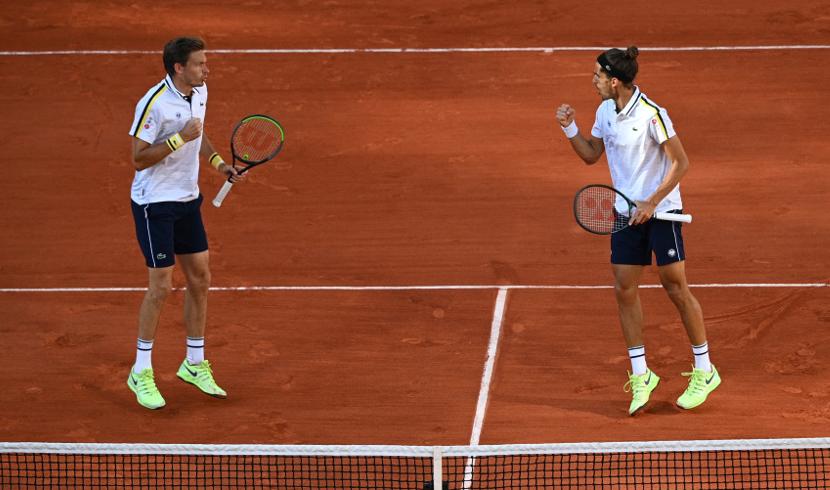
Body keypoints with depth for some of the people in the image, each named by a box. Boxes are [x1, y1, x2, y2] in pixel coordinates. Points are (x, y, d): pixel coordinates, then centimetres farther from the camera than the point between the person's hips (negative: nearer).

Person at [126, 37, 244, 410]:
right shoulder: (154, 103, -23)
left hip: (187, 200, 8)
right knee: (161, 287, -7)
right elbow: (138, 158, -21)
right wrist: (180, 139, -29)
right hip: (154, 203, -8)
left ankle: (194, 364, 24)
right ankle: (141, 372, 7)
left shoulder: (199, 92, 2)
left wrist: (217, 162, 7)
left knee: (200, 278, 10)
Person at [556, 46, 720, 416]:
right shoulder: (605, 112, 4)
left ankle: (704, 372, 9)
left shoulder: (651, 114, -18)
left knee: (675, 287, -3)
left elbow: (680, 162, -15)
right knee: (624, 289, 2)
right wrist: (570, 129, 0)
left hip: (661, 211, -7)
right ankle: (640, 375, 10)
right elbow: (591, 154, 17)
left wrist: (652, 202, -19)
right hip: (627, 214, 7)